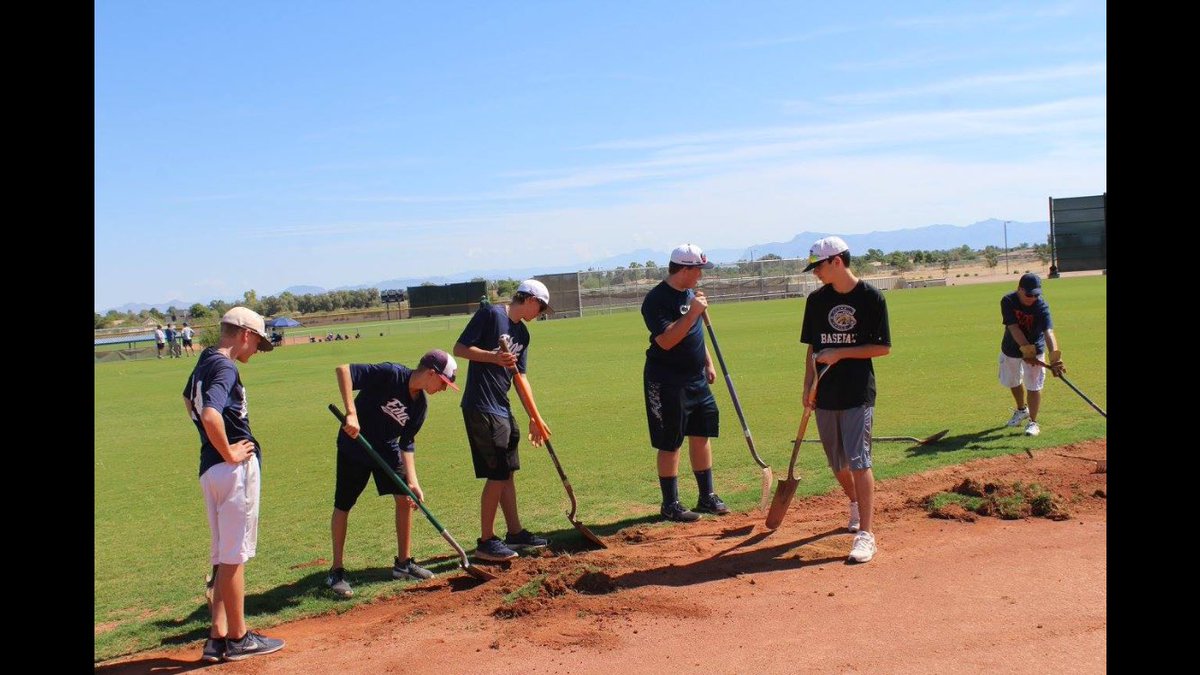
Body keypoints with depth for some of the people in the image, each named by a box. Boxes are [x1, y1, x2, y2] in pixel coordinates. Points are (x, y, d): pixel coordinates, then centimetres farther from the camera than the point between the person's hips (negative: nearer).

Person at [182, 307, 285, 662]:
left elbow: (189, 400, 33)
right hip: (234, 469, -9)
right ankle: (238, 639, 9)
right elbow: (210, 415, -32)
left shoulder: (204, 363, 14)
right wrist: (229, 454, -18)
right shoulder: (225, 369, -15)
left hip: (209, 469, 9)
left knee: (225, 555, 14)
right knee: (234, 556, -1)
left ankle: (218, 637, 18)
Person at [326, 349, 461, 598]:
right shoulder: (391, 374, -27)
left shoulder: (421, 403, -7)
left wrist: (412, 481, -13)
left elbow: (407, 444, -3)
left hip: (387, 449, 6)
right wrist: (351, 413, -40)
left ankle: (404, 563, 16)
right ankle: (336, 571, 14)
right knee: (343, 505, 0)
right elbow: (343, 369, -33)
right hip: (354, 445, -6)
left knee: (406, 498, 2)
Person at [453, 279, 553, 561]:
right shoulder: (490, 314, -10)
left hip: (502, 408, 9)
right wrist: (494, 356, -26)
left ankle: (514, 532, 27)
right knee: (497, 473, -7)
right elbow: (459, 348, -13)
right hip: (481, 408, -9)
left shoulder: (522, 333, 15)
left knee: (507, 472, 16)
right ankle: (486, 541, 3)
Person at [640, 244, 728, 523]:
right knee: (670, 444, 0)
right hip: (667, 382, -8)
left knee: (702, 434, 13)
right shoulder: (656, 299, -18)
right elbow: (666, 340, -27)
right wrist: (693, 312, -28)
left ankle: (707, 496, 25)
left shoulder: (690, 293, 10)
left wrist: (708, 363, 18)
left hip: (697, 379, 9)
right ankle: (670, 505, 12)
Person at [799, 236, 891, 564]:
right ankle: (855, 505, 42)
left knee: (859, 461, -13)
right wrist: (808, 386, 5)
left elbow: (884, 347, -6)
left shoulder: (871, 297, -6)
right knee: (837, 463, 15)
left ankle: (866, 533, -12)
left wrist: (841, 353, -15)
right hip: (825, 394, 5)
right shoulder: (816, 299, 7)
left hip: (858, 393, -5)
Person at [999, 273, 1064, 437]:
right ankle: (1022, 410, 47)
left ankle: (1033, 422, 10)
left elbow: (1048, 332, -39)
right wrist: (1026, 349, -41)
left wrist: (1054, 356, -54)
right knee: (1013, 382, 20)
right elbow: (1014, 328, -29)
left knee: (1033, 385, -7)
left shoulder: (1041, 306, -27)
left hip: (1034, 349, -3)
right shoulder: (1008, 301, -22)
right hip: (1011, 348, 3)